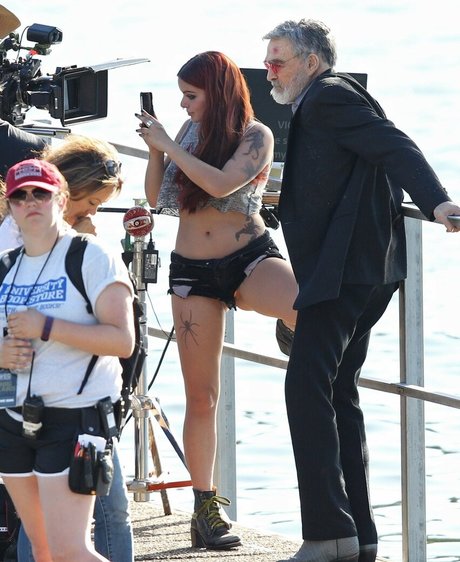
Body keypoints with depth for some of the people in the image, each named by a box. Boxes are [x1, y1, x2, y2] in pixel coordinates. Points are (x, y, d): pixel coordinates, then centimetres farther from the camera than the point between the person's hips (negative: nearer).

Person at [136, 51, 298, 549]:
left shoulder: (255, 136, -7)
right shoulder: (190, 131, 6)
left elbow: (221, 183, -24)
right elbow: (156, 197, 9)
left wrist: (167, 145, -18)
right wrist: (154, 148, -4)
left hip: (251, 260, -3)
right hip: (193, 271, 4)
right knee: (201, 396, 3)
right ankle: (205, 507, 11)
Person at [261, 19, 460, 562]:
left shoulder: (328, 97, -7)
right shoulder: (322, 103, 21)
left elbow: (394, 146, -20)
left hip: (343, 268, -11)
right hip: (368, 269, 11)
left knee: (307, 386, -14)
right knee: (338, 394, 13)